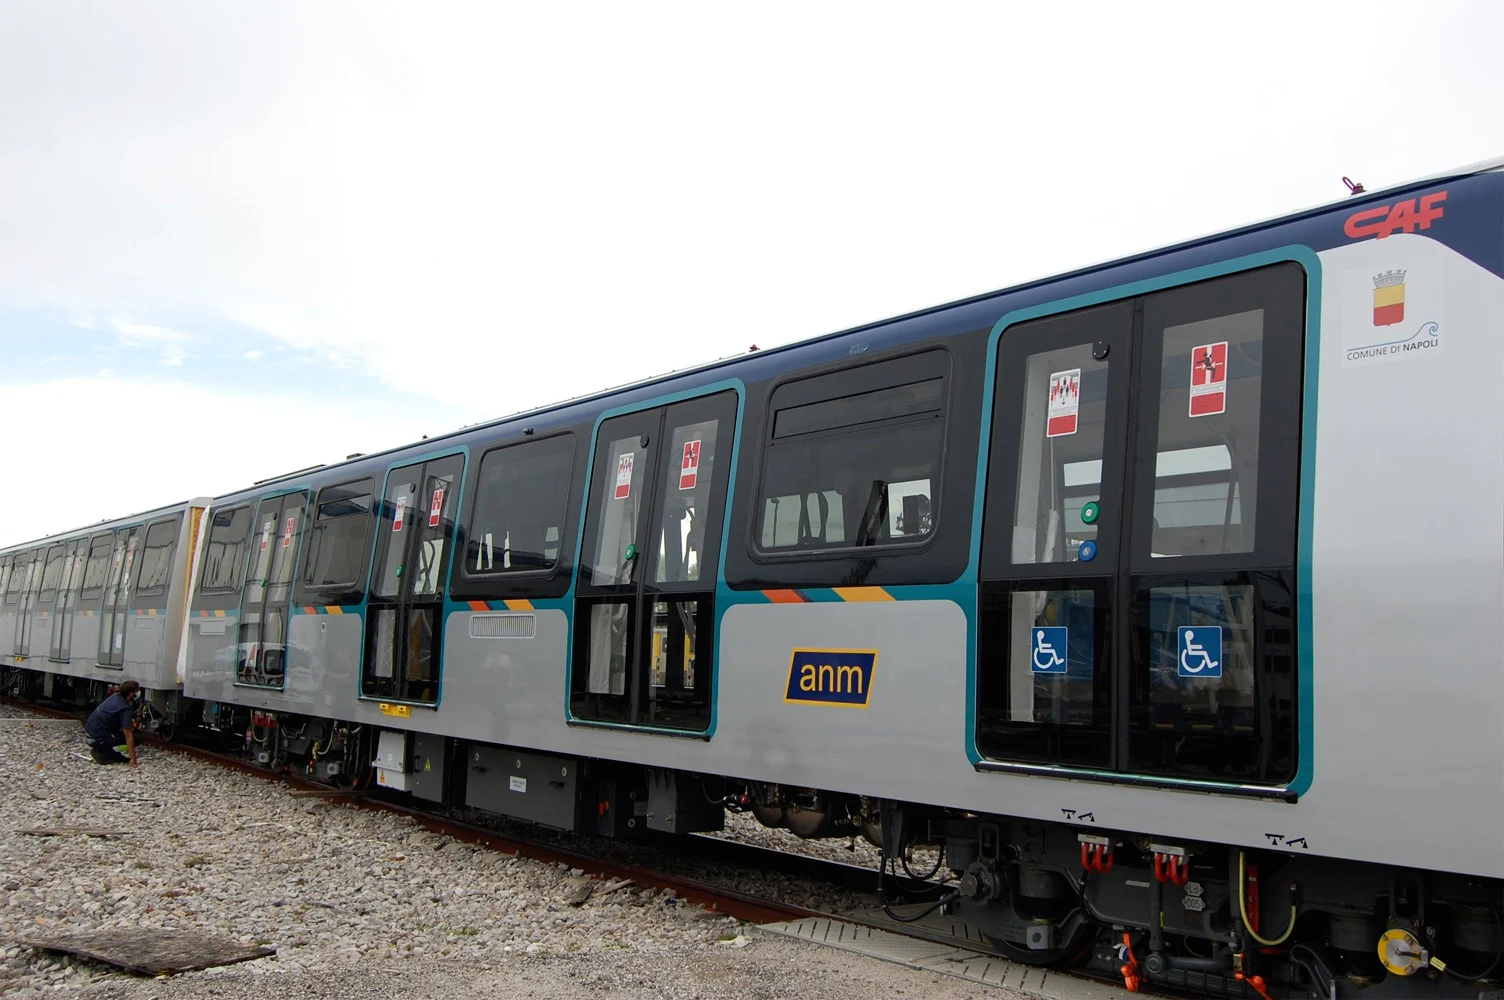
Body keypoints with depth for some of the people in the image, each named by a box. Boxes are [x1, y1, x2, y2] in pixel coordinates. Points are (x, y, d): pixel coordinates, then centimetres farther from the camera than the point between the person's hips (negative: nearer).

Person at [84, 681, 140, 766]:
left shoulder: (115, 696, 4)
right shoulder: (125, 709, -20)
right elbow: (128, 735, -21)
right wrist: (133, 759, -18)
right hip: (97, 739, -9)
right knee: (135, 737, -5)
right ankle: (102, 754, -6)